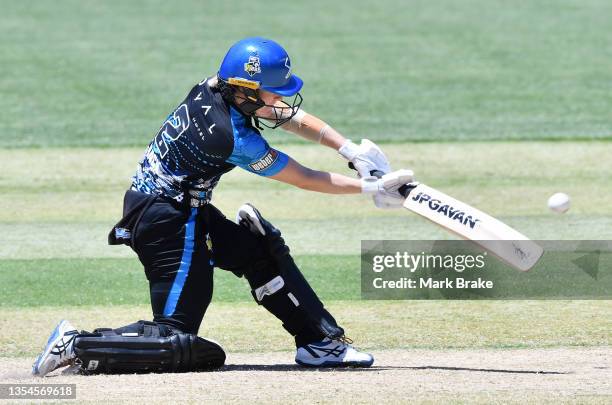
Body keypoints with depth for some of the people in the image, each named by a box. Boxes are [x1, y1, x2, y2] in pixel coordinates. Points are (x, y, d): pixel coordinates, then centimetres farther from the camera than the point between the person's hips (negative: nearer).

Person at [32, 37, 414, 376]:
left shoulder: (214, 89, -2)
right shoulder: (236, 140, -24)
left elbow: (295, 119, 7)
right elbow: (306, 179, -11)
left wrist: (353, 151, -2)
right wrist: (370, 187, -3)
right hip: (169, 225, -10)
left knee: (259, 247, 16)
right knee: (178, 344, -10)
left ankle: (321, 341, 18)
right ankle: (78, 345, -9)